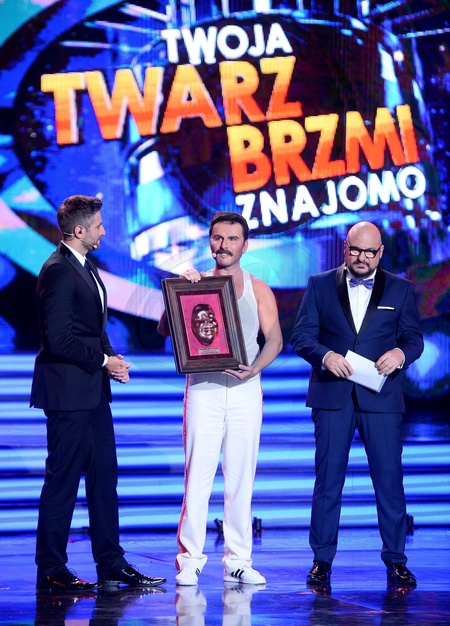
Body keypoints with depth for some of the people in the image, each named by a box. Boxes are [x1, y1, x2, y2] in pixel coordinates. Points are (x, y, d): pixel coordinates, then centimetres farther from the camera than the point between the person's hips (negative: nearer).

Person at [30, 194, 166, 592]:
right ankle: (51, 570, 2)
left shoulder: (85, 268, 16)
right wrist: (104, 360, -13)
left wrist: (111, 358, 6)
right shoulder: (58, 271, -16)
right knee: (63, 478, -4)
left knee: (104, 475, 11)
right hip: (69, 391, -10)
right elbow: (59, 339, -22)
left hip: (93, 390, 10)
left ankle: (111, 563, 18)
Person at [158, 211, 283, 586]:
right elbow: (165, 328, 1)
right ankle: (190, 559, -4)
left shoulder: (258, 289, 10)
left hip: (245, 389, 1)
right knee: (197, 474, -7)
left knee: (241, 477, 3)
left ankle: (238, 561, 7)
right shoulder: (196, 283, 8)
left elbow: (274, 339, 2)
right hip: (203, 387, -1)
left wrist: (254, 368, -16)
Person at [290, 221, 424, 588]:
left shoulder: (400, 290, 10)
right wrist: (325, 355, -17)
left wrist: (401, 353, -17)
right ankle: (322, 560, 8)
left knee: (390, 479, -1)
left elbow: (414, 338, 6)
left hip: (381, 397, 0)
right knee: (328, 479, 2)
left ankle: (396, 561, 7)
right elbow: (301, 336, 3)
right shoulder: (320, 285, 9)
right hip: (332, 396, 0)